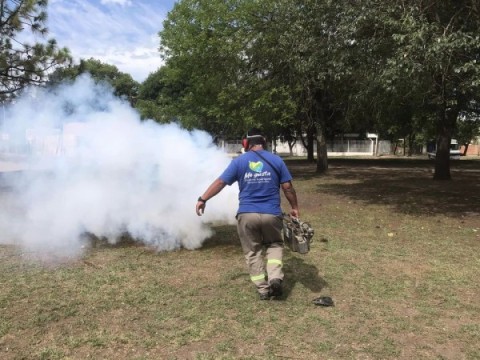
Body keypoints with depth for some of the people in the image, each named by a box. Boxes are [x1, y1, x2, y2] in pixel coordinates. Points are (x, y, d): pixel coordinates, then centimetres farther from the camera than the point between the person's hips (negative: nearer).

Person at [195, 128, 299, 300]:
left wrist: (203, 199, 10)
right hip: (271, 214, 1)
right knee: (274, 245, 22)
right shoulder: (276, 160, 3)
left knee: (253, 252, 14)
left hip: (247, 214, 0)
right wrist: (294, 207, 15)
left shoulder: (239, 161, 1)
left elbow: (220, 182, 1)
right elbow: (288, 187, 3)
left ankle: (263, 289, 15)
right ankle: (275, 277, 1)